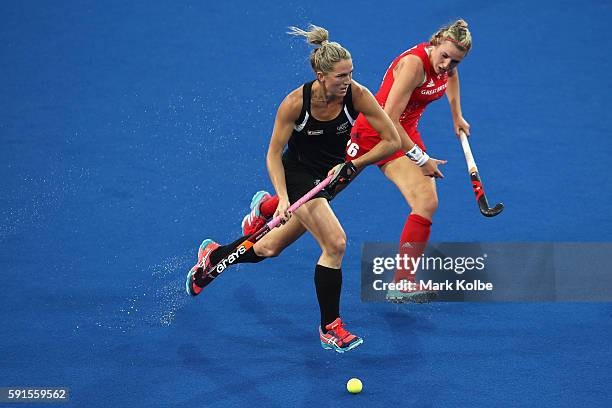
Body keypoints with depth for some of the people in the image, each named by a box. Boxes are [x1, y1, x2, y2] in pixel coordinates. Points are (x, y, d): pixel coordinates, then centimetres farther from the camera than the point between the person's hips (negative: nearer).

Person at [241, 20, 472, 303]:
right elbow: (387, 120, -28)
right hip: (372, 132, -6)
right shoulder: (414, 63, -29)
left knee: (427, 202, -16)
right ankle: (265, 207, 40)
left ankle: (403, 284, -16)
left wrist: (456, 115, 23)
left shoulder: (446, 60, -5)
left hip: (405, 135, 6)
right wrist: (420, 158, -23)